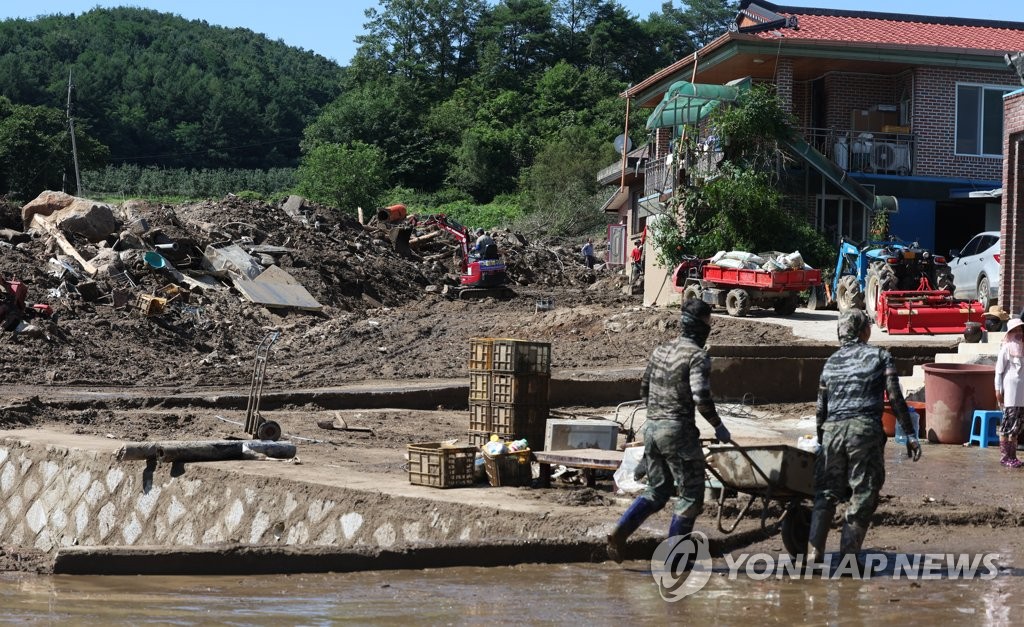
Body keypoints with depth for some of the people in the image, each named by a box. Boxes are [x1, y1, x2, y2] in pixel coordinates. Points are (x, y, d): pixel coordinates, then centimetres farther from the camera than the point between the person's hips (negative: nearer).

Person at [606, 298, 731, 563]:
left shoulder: (660, 350, 11)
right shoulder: (697, 356, -12)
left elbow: (644, 389, 19)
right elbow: (701, 399, -21)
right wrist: (719, 427, -8)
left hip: (652, 428, 7)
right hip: (679, 430, -7)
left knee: (657, 491, 18)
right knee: (690, 495, 5)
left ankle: (619, 533, 1)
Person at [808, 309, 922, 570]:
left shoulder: (831, 361, 18)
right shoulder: (879, 356, 7)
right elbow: (895, 398, -1)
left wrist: (822, 439, 28)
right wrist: (910, 435, 0)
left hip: (832, 430, 4)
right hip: (865, 430, -4)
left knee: (825, 494, 10)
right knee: (863, 497, 3)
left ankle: (814, 554, 3)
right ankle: (847, 557, 0)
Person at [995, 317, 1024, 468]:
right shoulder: (1006, 349, -5)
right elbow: (999, 371, -5)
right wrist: (998, 390, -9)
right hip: (1010, 391, -6)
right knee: (1008, 423, -6)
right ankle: (1005, 455, 0)